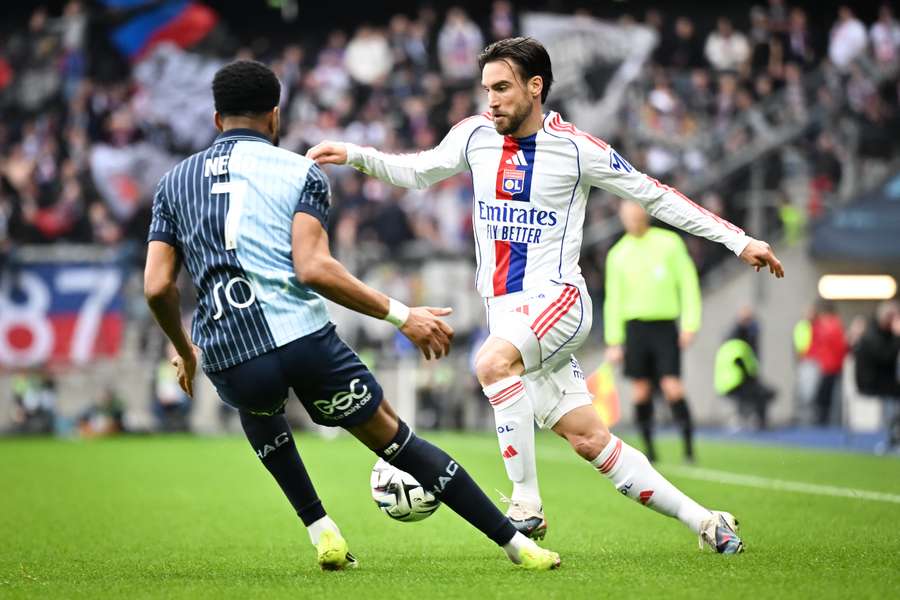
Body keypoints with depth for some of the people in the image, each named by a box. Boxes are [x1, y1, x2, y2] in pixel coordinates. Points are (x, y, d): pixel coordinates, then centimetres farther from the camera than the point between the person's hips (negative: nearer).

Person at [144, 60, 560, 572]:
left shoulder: (175, 183, 16)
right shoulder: (300, 172, 6)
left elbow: (157, 287, 9)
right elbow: (312, 268, -10)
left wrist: (185, 351, 27)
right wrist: (401, 315, -5)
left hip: (229, 363, 3)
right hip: (305, 342, -2)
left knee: (257, 405, 39)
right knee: (395, 439, 14)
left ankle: (321, 531, 28)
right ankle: (517, 543, 13)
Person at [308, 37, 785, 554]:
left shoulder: (576, 149, -6)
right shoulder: (476, 135, 6)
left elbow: (656, 195, 1)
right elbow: (417, 172, 23)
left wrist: (739, 240, 1)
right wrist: (355, 155, 8)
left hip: (558, 299, -5)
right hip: (505, 312, 5)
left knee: (493, 362, -34)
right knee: (588, 438, 1)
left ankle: (527, 504, -25)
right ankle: (704, 521, 10)